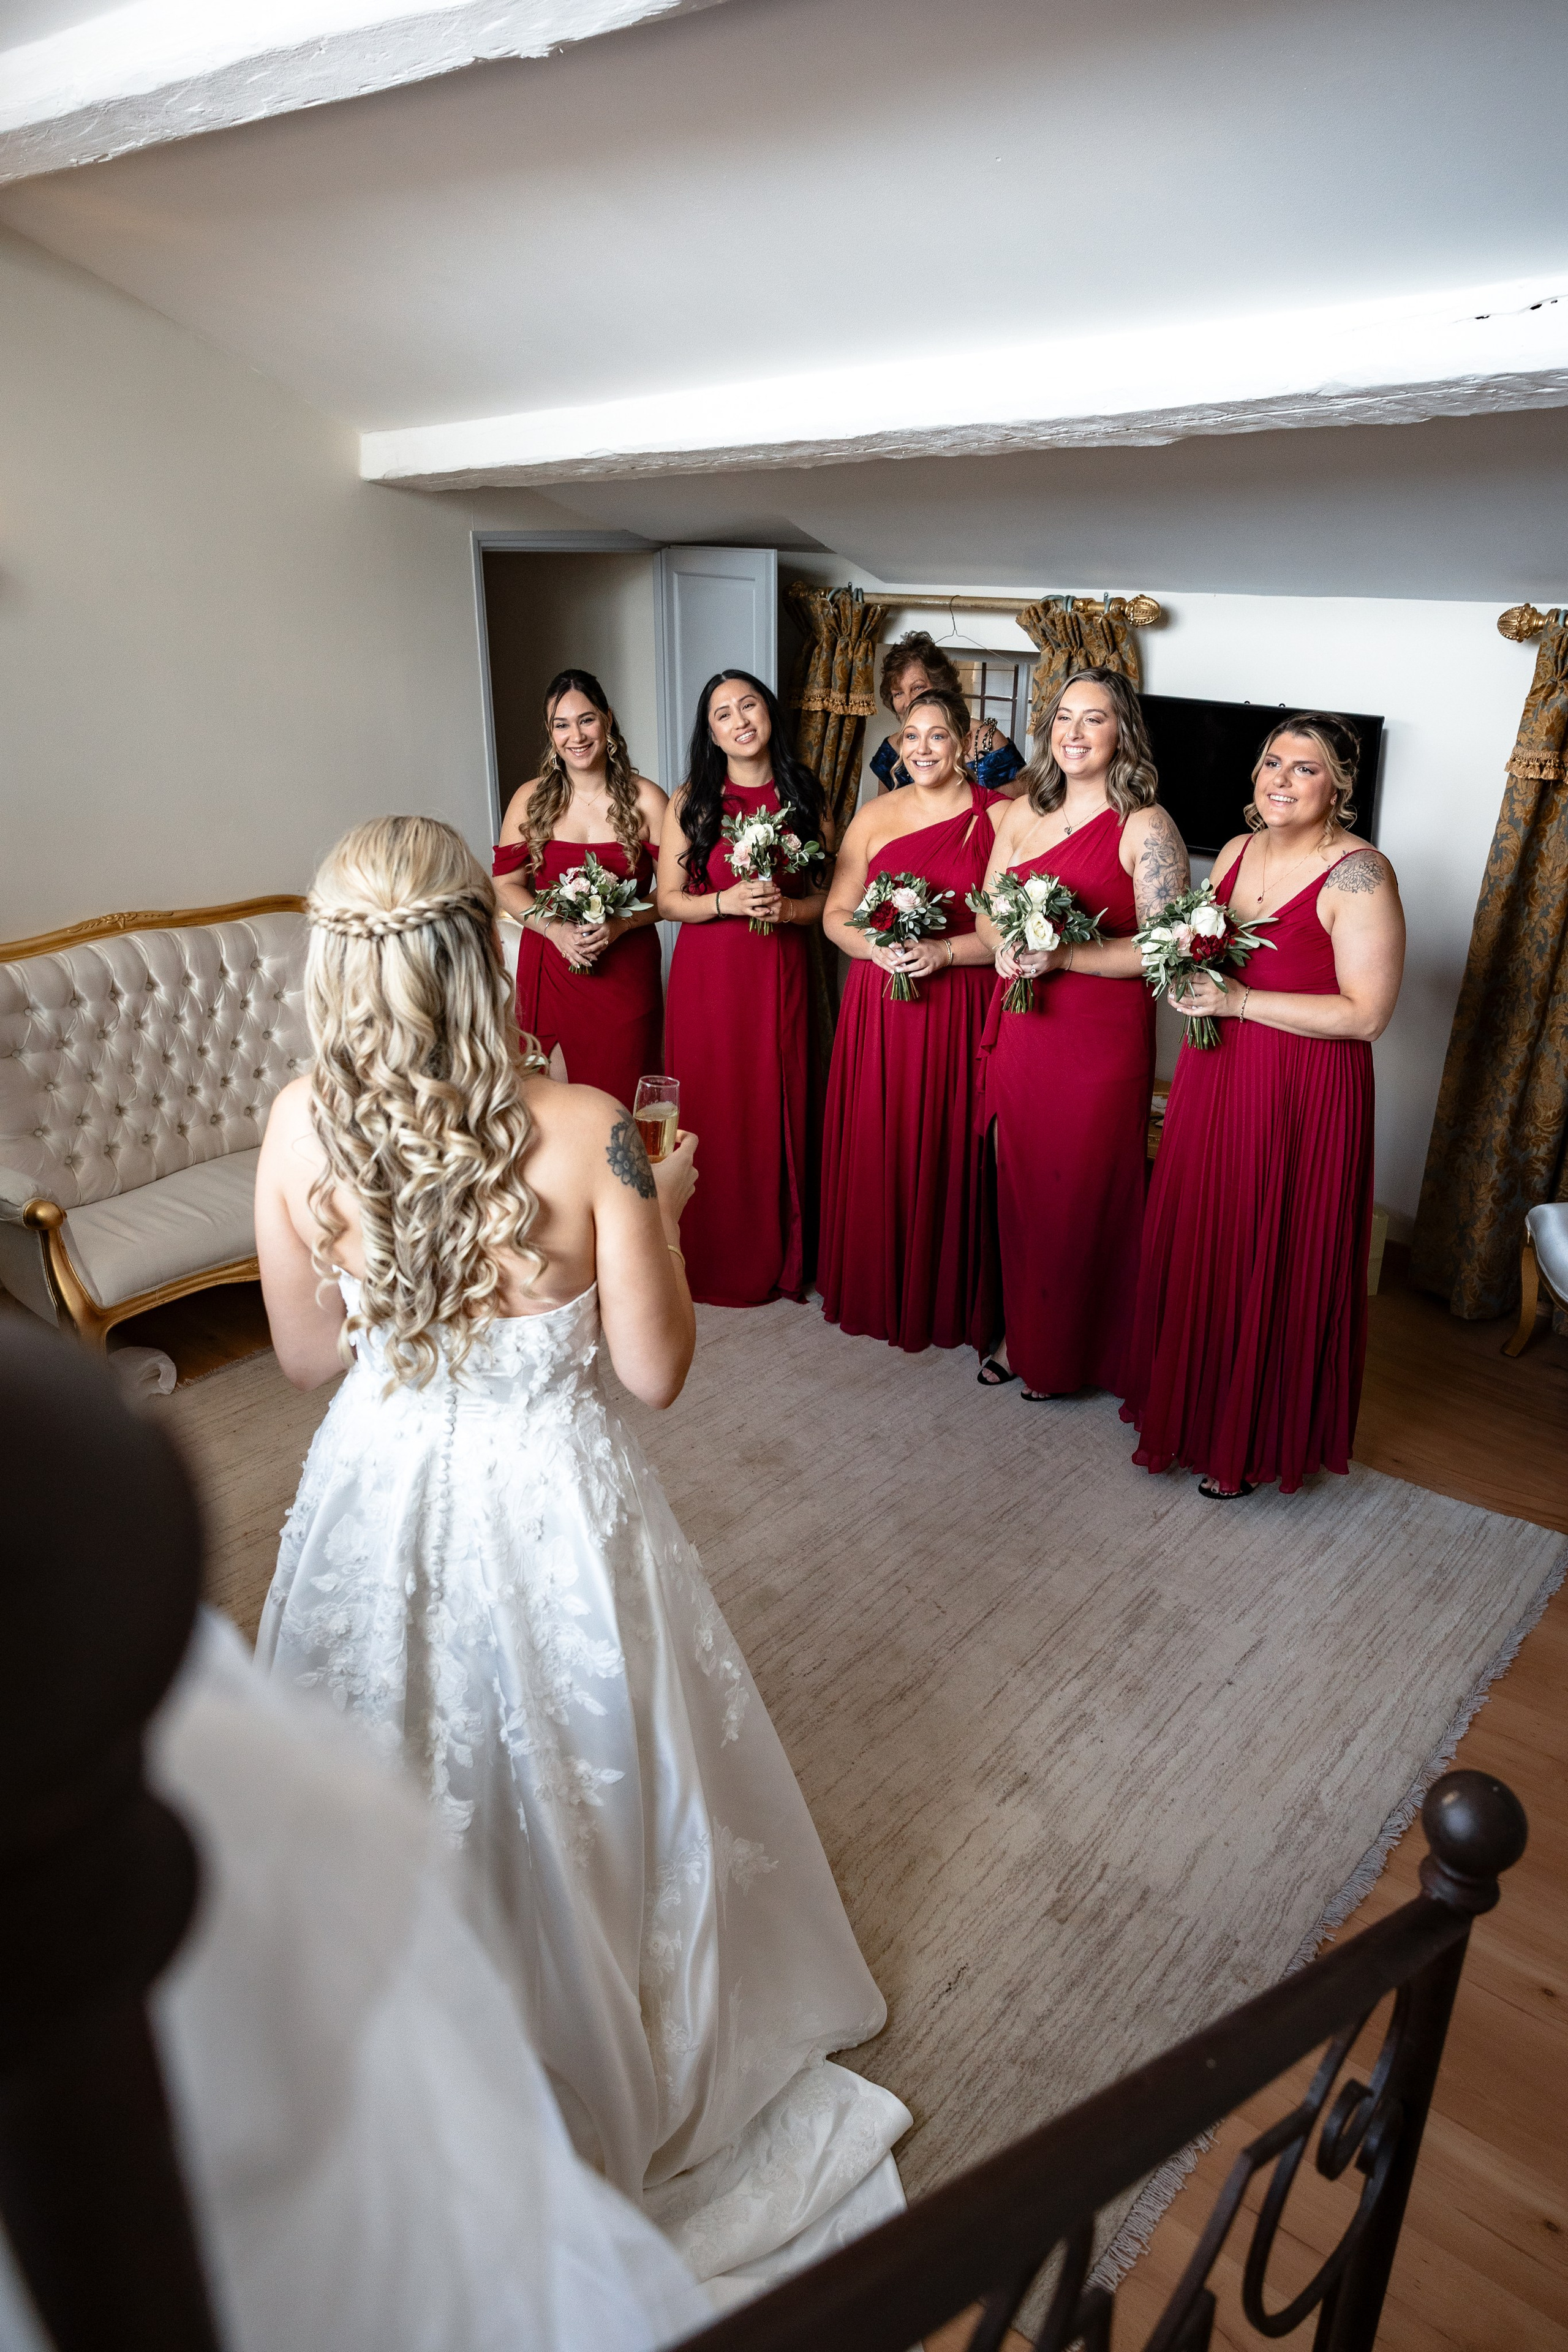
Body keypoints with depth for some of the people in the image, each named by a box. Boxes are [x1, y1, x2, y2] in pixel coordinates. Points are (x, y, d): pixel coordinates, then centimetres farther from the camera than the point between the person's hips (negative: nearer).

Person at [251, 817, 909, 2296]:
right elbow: (654, 1371, -14)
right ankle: (615, 2069, 52)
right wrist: (659, 1207, -2)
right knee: (577, 1794, 24)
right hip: (548, 1497, -2)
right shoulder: (583, 1132, -23)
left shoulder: (299, 1128, -15)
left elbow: (305, 1357, -2)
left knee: (400, 1798, 28)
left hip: (379, 1494, 3)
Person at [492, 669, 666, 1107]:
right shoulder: (531, 799, 4)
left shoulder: (645, 800, -1)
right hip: (550, 968, 1)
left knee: (622, 1096, 3)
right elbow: (506, 884, 4)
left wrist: (619, 924, -17)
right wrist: (555, 929, -12)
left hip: (627, 970, -1)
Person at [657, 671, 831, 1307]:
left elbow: (828, 898, 7)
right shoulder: (691, 801, 1)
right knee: (711, 1112, 2)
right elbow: (667, 899, 1)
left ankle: (780, 1258, 22)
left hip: (782, 974, 1)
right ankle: (713, 1260, 19)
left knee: (778, 1109, 5)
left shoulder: (803, 797, 6)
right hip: (708, 973, -1)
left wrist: (786, 907, -13)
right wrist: (727, 902, -15)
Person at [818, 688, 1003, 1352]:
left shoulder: (999, 817, -2)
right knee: (873, 1150, 7)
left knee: (946, 1151, 3)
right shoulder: (876, 816, 8)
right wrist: (878, 947, -10)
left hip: (961, 1009, -3)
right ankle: (874, 1290, 25)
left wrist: (943, 952, -18)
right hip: (878, 1007, 3)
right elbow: (836, 915, 9)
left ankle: (943, 1298, 20)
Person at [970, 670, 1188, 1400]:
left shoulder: (1145, 827, -8)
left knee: (1083, 1194, 4)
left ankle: (1067, 1353, 23)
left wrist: (1063, 956, -23)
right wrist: (1003, 947, -6)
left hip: (1101, 1041, -5)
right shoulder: (1021, 814, 10)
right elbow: (986, 912, 16)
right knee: (1017, 1182, 13)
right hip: (1020, 1030, 5)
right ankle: (1016, 1330, 31)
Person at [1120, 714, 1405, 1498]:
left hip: (1303, 1096, -6)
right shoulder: (1236, 852, 8)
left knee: (1273, 1264, 4)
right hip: (1214, 1078, 7)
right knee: (1195, 1246, 14)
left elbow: (1367, 1014, -18)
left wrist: (1239, 1001, -21)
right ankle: (1185, 1401, 34)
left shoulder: (1359, 875, -15)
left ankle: (1256, 1440, 23)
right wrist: (1186, 981, -3)